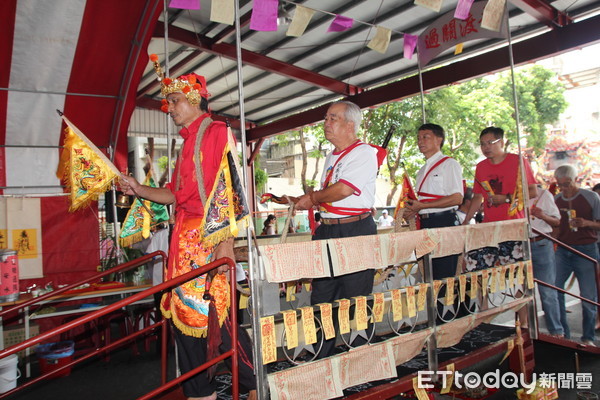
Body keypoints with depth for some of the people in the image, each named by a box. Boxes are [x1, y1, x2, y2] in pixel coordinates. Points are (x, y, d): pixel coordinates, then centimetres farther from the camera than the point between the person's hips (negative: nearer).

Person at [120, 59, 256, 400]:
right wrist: (139, 189, 12)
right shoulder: (188, 142, 20)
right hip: (185, 237, 9)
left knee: (215, 314, -7)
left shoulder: (216, 132, -6)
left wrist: (226, 240, -21)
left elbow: (227, 188, -15)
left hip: (210, 238, -9)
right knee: (184, 311, 12)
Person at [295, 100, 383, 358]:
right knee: (321, 297, 11)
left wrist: (312, 198, -5)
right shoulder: (331, 157, 20)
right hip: (327, 231, 8)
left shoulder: (363, 153, -7)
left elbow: (343, 189, -19)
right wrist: (298, 201, 11)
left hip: (355, 232, -8)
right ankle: (321, 358, 23)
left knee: (354, 299, 1)